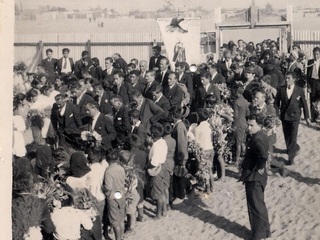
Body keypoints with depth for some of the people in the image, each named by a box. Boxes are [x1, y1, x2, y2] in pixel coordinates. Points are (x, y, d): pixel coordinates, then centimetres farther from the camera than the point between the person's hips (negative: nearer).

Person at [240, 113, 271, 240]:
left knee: (256, 206, 3)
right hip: (255, 177, 10)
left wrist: (259, 169, -24)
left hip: (254, 178, -10)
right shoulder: (260, 136, 6)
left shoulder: (257, 139, -26)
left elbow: (263, 156, -39)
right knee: (258, 205, 22)